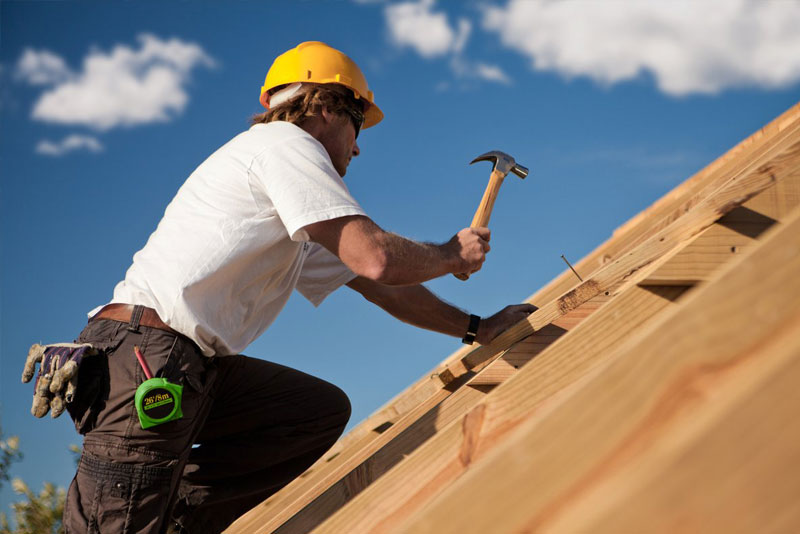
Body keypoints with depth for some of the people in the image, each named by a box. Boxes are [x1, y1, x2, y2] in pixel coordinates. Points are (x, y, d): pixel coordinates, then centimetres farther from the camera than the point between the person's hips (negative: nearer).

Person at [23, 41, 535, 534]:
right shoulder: (287, 143, -2)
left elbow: (377, 287, 29)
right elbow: (375, 259, -13)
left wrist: (476, 327, 30)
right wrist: (451, 254, 5)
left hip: (193, 366, 10)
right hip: (143, 352, -10)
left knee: (325, 410, 3)